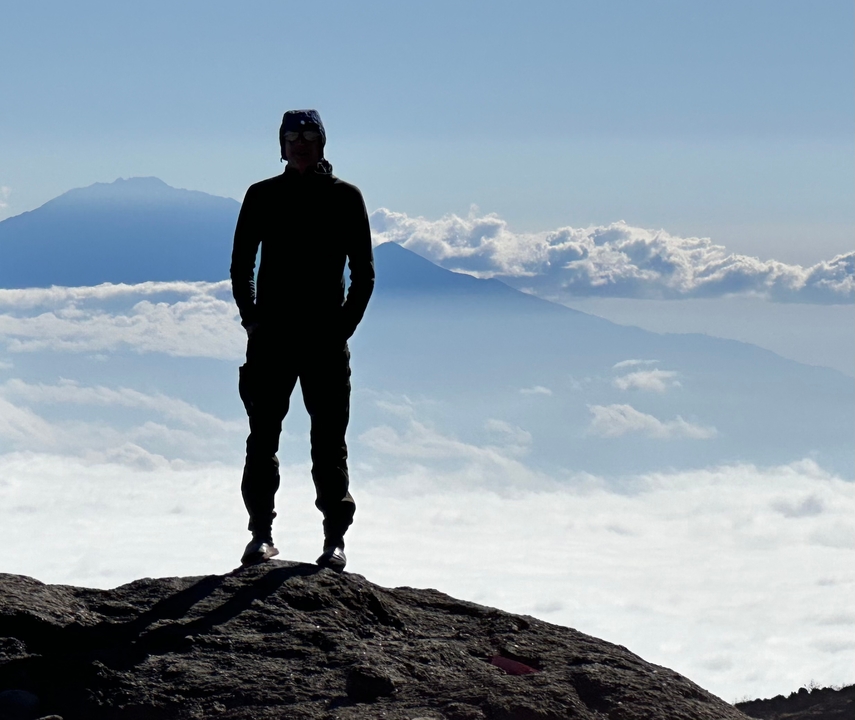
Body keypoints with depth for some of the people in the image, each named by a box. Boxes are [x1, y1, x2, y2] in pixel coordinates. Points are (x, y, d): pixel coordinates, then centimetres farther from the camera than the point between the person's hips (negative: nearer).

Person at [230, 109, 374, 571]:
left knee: (329, 441, 0)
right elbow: (241, 267, 10)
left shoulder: (345, 198, 3)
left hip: (326, 338, -1)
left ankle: (335, 538, 4)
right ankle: (261, 533, 8)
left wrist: (345, 325, -4)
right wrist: (251, 320, 0)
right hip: (271, 337, 1)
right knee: (262, 438, 2)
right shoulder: (262, 197, 6)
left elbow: (363, 273, 5)